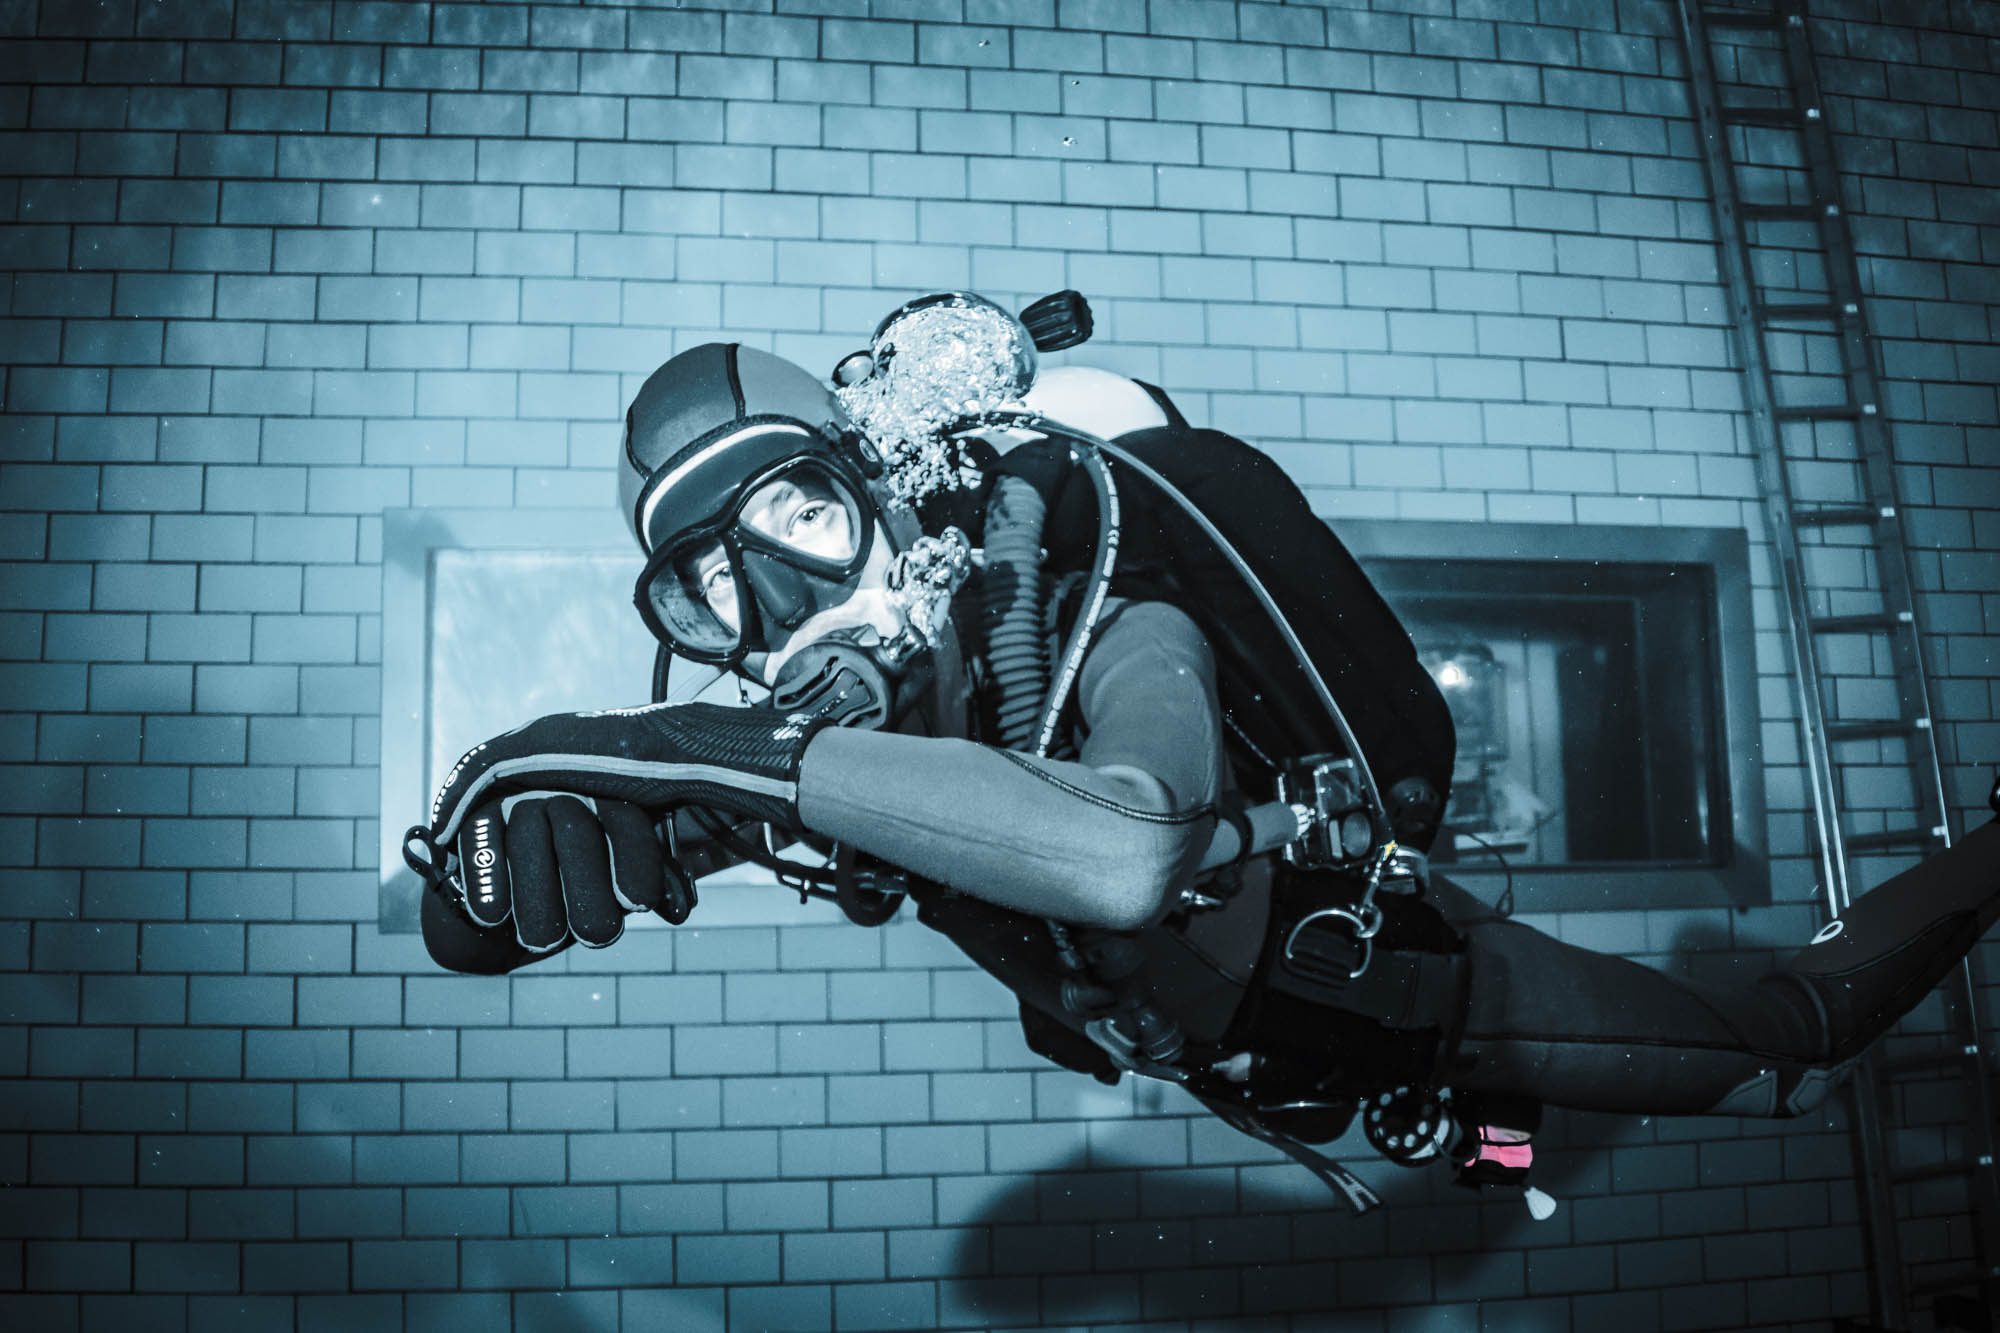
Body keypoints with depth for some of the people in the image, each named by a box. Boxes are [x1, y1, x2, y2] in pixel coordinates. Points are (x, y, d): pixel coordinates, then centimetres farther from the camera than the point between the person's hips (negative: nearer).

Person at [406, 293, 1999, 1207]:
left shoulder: (1112, 641, -38)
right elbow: (472, 909, -23)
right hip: (1245, 1050, 5)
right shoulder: (821, 728, -20)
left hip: (1379, 961, -5)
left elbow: (1123, 860, -61)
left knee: (1786, 1050, 11)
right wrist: (523, 785, -47)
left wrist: (766, 761, -61)